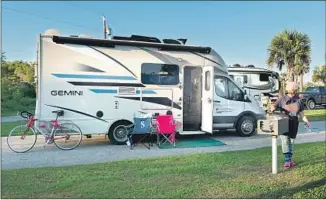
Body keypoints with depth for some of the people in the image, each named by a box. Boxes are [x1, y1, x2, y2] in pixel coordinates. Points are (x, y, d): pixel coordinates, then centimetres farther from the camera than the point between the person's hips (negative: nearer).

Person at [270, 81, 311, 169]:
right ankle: (287, 160, -10)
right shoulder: (282, 98, -4)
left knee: (291, 141, 10)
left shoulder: (298, 99, 6)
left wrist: (306, 121, 5)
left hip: (294, 123, 4)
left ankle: (289, 160, 21)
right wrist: (272, 108, -28)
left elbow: (301, 112, 11)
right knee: (285, 140, -12)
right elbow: (274, 105, -5)